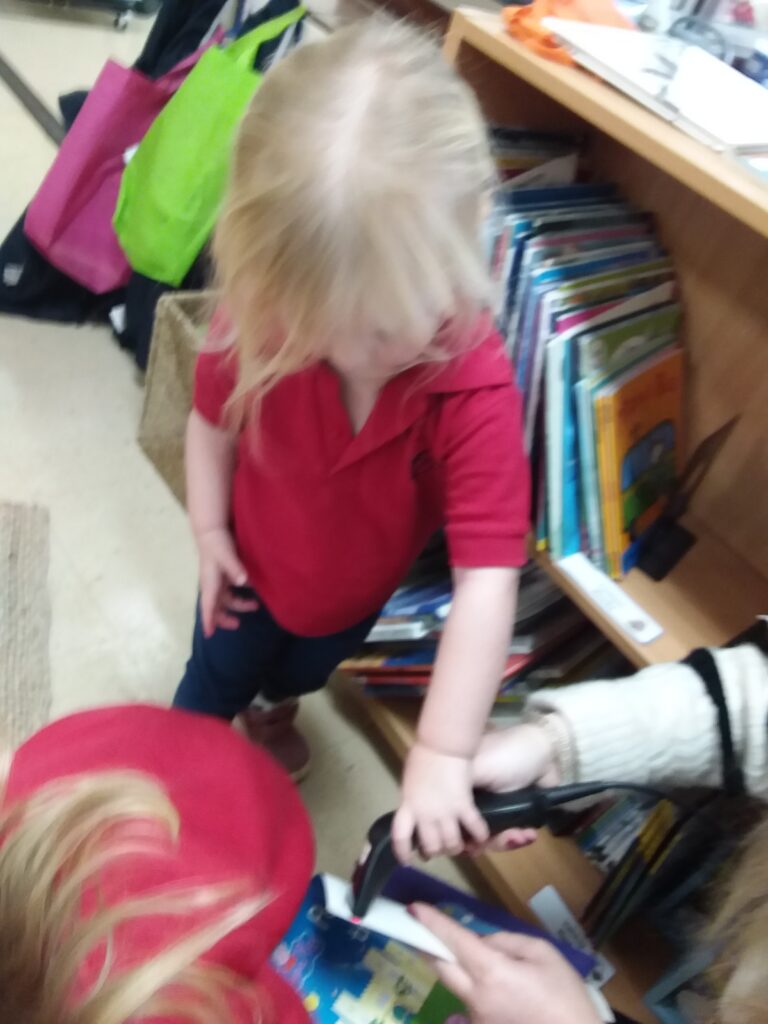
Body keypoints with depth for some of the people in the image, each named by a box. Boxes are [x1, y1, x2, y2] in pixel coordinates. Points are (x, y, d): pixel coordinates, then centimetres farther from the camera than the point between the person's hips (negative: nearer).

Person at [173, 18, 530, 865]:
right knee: (215, 680, 27)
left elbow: (487, 582, -42)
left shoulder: (475, 391, -40)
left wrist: (442, 755, -44)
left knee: (304, 669, 34)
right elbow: (212, 416, -10)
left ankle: (272, 711, 71)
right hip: (254, 572, -1)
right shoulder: (260, 315, -33)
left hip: (356, 596, 1)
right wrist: (208, 528, -14)